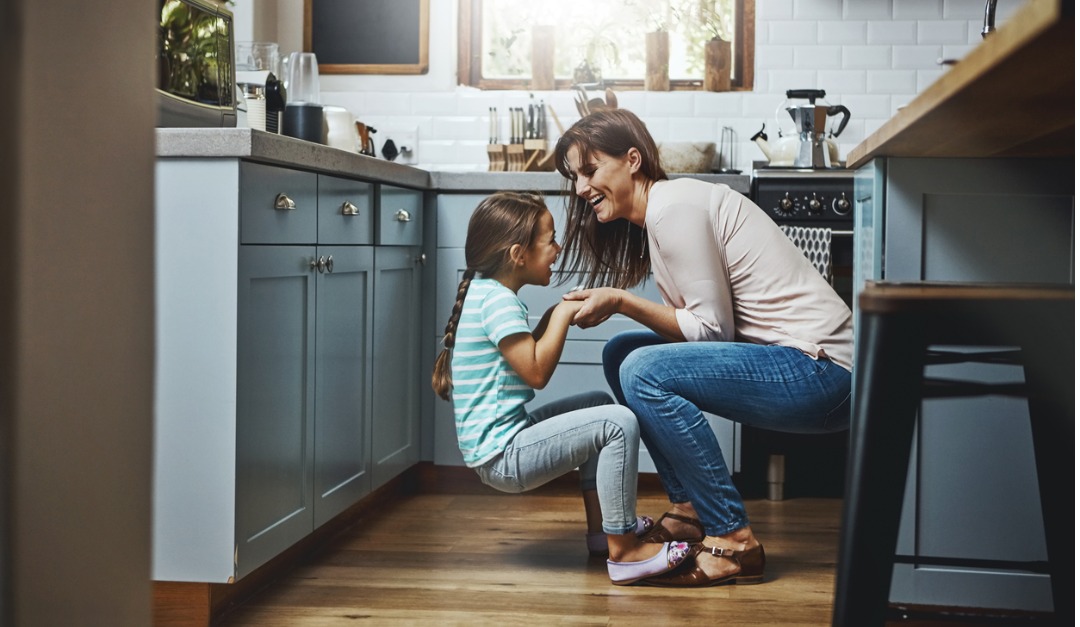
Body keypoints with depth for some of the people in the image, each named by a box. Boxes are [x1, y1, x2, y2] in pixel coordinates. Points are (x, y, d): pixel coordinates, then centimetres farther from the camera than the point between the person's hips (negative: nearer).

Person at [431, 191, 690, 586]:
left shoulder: (486, 292, 14)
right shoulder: (497, 300, -17)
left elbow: (525, 358, 23)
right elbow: (536, 372, -21)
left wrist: (553, 317, 12)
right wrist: (562, 316, -11)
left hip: (509, 438, 11)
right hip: (502, 456, -11)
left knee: (599, 404, 25)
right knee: (619, 424, -18)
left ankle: (600, 525, 24)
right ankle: (624, 552, -14)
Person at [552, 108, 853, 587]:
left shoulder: (674, 205, -14)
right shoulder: (655, 213, 16)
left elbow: (712, 328, -16)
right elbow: (700, 322, 10)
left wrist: (620, 302, -14)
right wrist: (609, 303, 0)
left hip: (818, 370, -10)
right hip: (785, 359, 10)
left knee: (643, 371, -22)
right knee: (621, 351, 11)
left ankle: (734, 543, -14)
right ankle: (690, 510, 12)